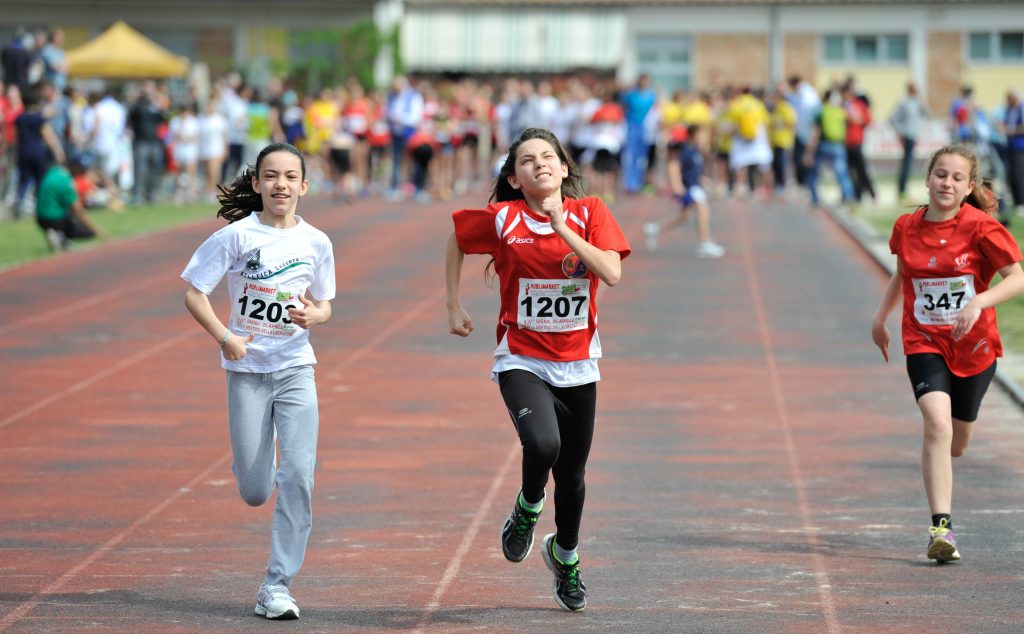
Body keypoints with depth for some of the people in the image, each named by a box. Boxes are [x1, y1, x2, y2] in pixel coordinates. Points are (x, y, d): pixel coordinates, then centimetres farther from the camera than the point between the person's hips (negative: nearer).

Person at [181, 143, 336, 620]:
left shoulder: (315, 243, 2)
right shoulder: (236, 236, -7)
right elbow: (194, 293, -4)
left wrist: (313, 315, -11)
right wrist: (224, 337, -16)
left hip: (295, 369, 2)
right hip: (247, 370, -1)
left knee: (298, 476, -13)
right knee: (255, 492, 0)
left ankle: (277, 587, -5)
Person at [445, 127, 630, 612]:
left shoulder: (589, 213, -5)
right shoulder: (501, 219, -7)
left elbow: (612, 273, -18)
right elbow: (456, 242, 12)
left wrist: (561, 226, -22)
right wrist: (454, 307, 10)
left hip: (576, 364, 2)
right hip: (522, 359, -2)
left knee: (572, 472, 12)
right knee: (542, 444, -29)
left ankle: (565, 555, 41)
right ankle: (527, 508, 6)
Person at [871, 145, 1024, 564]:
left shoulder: (981, 227, -11)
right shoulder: (907, 227, 1)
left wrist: (979, 302, -29)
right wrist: (880, 317, 18)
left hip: (973, 346, 0)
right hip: (924, 343, 0)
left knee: (955, 445, 13)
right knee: (937, 423, -24)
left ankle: (938, 479, 52)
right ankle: (941, 527, -26)